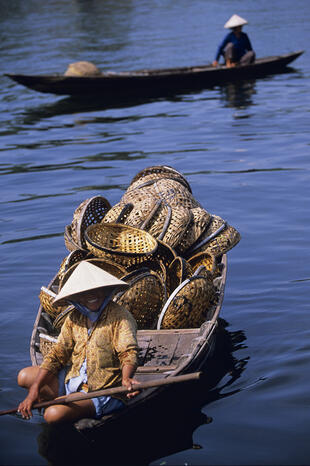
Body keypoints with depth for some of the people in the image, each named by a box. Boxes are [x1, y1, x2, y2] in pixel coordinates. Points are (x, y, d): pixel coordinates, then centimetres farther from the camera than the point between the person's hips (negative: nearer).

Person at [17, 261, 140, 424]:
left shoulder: (120, 317, -14)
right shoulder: (74, 319, 4)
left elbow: (129, 353, -23)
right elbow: (57, 354, 2)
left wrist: (126, 378, -46)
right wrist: (34, 389, -8)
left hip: (103, 392, -7)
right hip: (73, 382, 7)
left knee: (53, 414, -25)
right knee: (25, 376, 4)